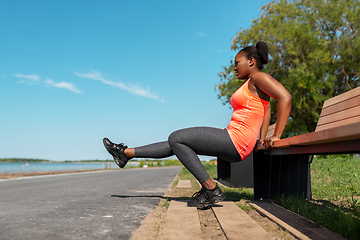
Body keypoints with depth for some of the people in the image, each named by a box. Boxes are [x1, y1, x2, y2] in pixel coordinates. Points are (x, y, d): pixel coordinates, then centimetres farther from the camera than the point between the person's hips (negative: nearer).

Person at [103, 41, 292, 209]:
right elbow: (267, 107, 33)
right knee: (176, 143, 10)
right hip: (232, 144, 10)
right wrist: (262, 138, 24)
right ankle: (126, 153, 18)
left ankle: (211, 190, -9)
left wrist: (276, 136, -17)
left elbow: (285, 98, -19)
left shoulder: (258, 77, -7)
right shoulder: (251, 85, 21)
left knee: (175, 138, -7)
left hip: (235, 141, -10)